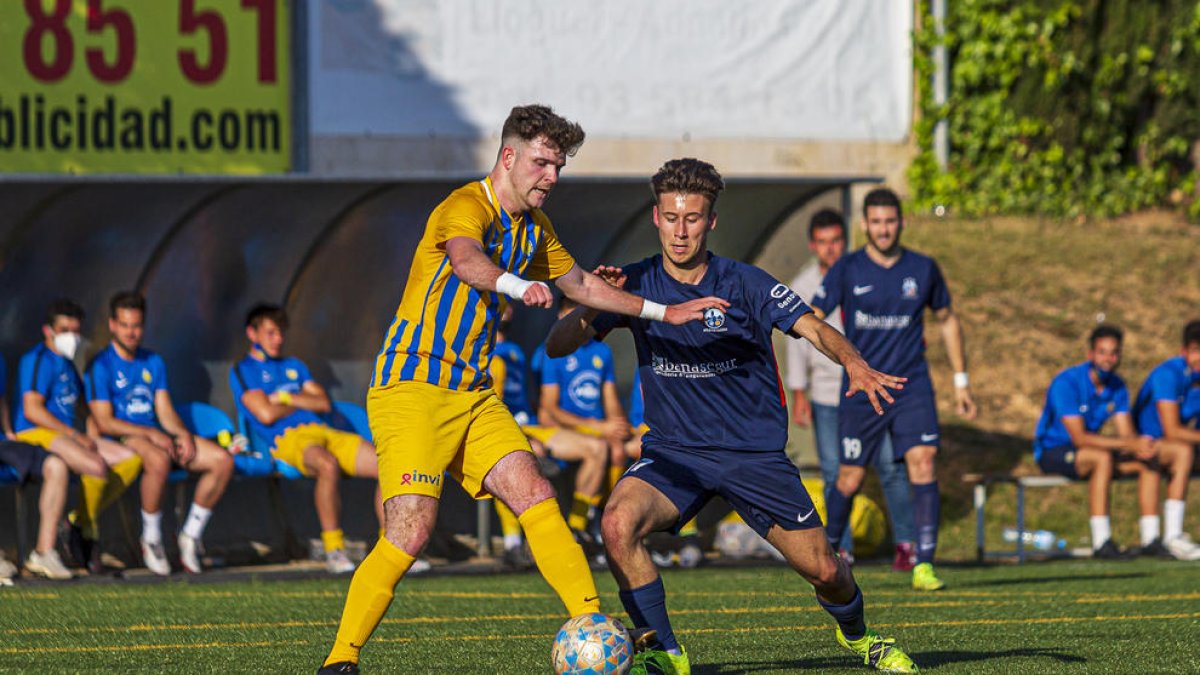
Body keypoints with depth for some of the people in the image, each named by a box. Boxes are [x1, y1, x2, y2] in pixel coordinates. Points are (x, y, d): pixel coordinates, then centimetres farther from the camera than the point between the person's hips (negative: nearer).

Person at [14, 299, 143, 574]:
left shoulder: (67, 364, 23)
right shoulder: (38, 360, -7)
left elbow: (82, 405, 34)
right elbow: (32, 410, -17)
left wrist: (92, 434, 12)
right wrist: (76, 436, -16)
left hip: (66, 435, 10)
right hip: (36, 435, -10)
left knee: (131, 458, -4)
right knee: (97, 467, -33)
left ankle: (78, 520, -5)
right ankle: (89, 531, -10)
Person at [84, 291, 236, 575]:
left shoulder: (153, 363, 19)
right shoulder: (100, 367, -3)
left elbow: (165, 412, 14)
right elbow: (105, 423, -10)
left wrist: (183, 434, -8)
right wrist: (151, 434, -17)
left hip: (159, 436, 7)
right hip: (121, 440, -7)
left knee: (223, 460, -13)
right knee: (159, 459, -41)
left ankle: (191, 534, -3)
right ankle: (151, 540, -24)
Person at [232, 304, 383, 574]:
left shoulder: (294, 366, 30)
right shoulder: (243, 371, 10)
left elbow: (324, 404, 16)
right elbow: (266, 414, -6)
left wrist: (287, 398, 3)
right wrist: (304, 403, 11)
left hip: (323, 431, 7)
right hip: (286, 439, -7)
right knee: (328, 465, -42)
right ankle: (333, 549, -35)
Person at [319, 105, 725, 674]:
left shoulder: (533, 227, 14)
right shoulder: (467, 207, -14)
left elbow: (582, 285, 31)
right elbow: (465, 262, -38)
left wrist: (663, 313, 29)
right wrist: (516, 285, -59)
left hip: (473, 394, 8)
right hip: (412, 387, -8)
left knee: (535, 497, -7)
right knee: (411, 530, -18)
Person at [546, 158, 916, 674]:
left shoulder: (744, 284, -7)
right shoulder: (636, 284, -3)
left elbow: (814, 328, -15)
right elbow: (557, 346, -5)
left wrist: (855, 364, -36)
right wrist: (592, 307, -26)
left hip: (754, 452, -1)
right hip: (673, 452, 1)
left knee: (824, 571, -2)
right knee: (618, 521, -29)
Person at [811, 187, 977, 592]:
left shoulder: (923, 269, 3)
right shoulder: (847, 270, -2)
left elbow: (947, 320, 16)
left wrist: (961, 381, 15)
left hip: (912, 387, 1)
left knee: (922, 463, -17)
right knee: (850, 480, 4)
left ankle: (923, 566, -15)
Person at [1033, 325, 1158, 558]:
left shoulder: (1117, 386, 2)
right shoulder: (1067, 382, -21)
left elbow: (1127, 433, -2)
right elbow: (1079, 438, -27)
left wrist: (1138, 447, -28)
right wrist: (1129, 444, -31)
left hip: (1086, 451, 7)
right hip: (1052, 452, -7)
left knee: (1147, 461, -10)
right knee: (1102, 457, -35)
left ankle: (1151, 539, -13)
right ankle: (1101, 542, -39)